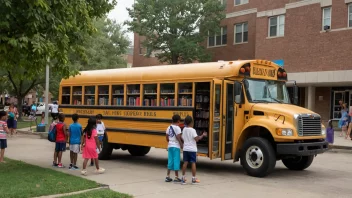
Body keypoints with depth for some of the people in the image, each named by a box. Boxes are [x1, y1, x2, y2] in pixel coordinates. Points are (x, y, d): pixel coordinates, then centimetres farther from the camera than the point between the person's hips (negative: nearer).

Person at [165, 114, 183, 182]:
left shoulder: (169, 128, 8)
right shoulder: (177, 128, -12)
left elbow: (167, 138, 11)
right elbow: (178, 138, -18)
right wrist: (181, 145, -8)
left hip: (170, 146, 7)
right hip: (176, 146, -7)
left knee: (170, 161, 12)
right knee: (176, 161, 0)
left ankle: (168, 176, 14)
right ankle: (176, 177, 4)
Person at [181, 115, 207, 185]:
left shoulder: (184, 130, 4)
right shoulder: (192, 130, -14)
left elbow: (183, 138, 11)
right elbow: (197, 139, -20)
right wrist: (202, 135, -8)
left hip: (185, 149, 5)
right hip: (192, 149, -5)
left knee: (185, 163, 9)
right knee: (193, 163, 1)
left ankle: (183, 178, 11)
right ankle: (194, 179, 4)